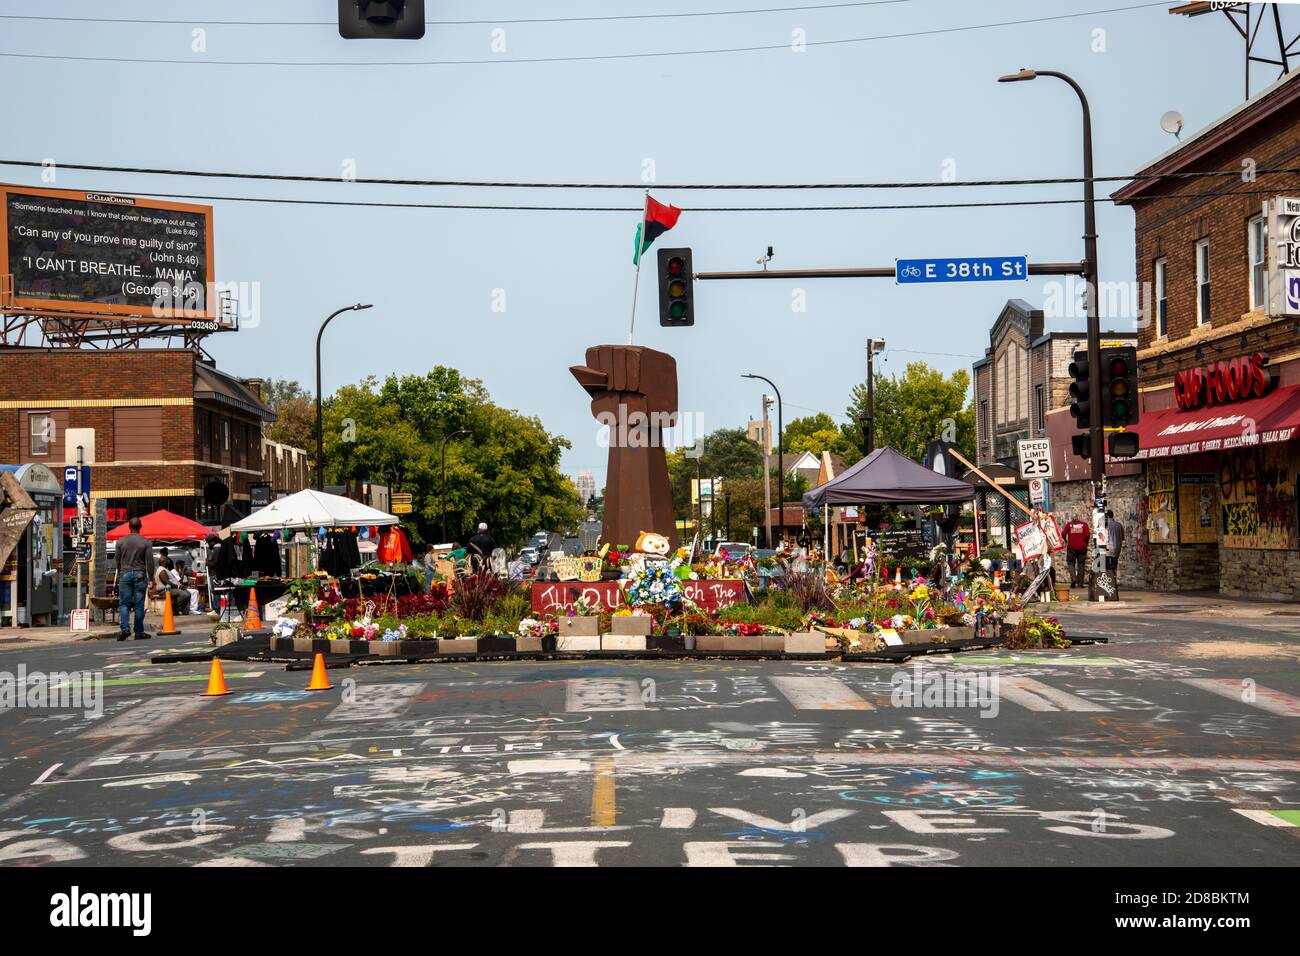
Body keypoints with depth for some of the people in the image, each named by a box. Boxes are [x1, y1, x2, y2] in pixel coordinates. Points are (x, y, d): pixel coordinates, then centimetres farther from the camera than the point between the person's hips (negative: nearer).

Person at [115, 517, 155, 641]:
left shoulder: (121, 542, 6)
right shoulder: (146, 542, 0)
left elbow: (118, 561, 13)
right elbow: (150, 562, -2)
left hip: (125, 574, 1)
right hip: (140, 575, -1)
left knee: (124, 603, 2)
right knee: (139, 604, 1)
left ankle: (125, 628, -16)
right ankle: (139, 633, 4)